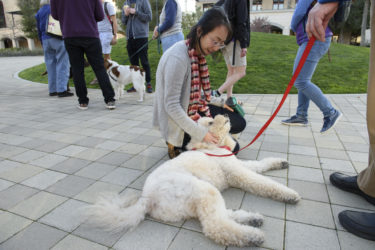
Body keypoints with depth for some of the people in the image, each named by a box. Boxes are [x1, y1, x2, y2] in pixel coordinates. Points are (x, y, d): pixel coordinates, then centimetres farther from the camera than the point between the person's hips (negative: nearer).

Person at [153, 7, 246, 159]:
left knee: (239, 122, 15)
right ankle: (180, 144, 3)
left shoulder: (198, 53, 0)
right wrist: (201, 134, -28)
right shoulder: (178, 57, -27)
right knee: (231, 146, -2)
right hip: (180, 121, -9)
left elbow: (196, 93, 8)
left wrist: (221, 102, 2)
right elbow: (171, 105, -27)